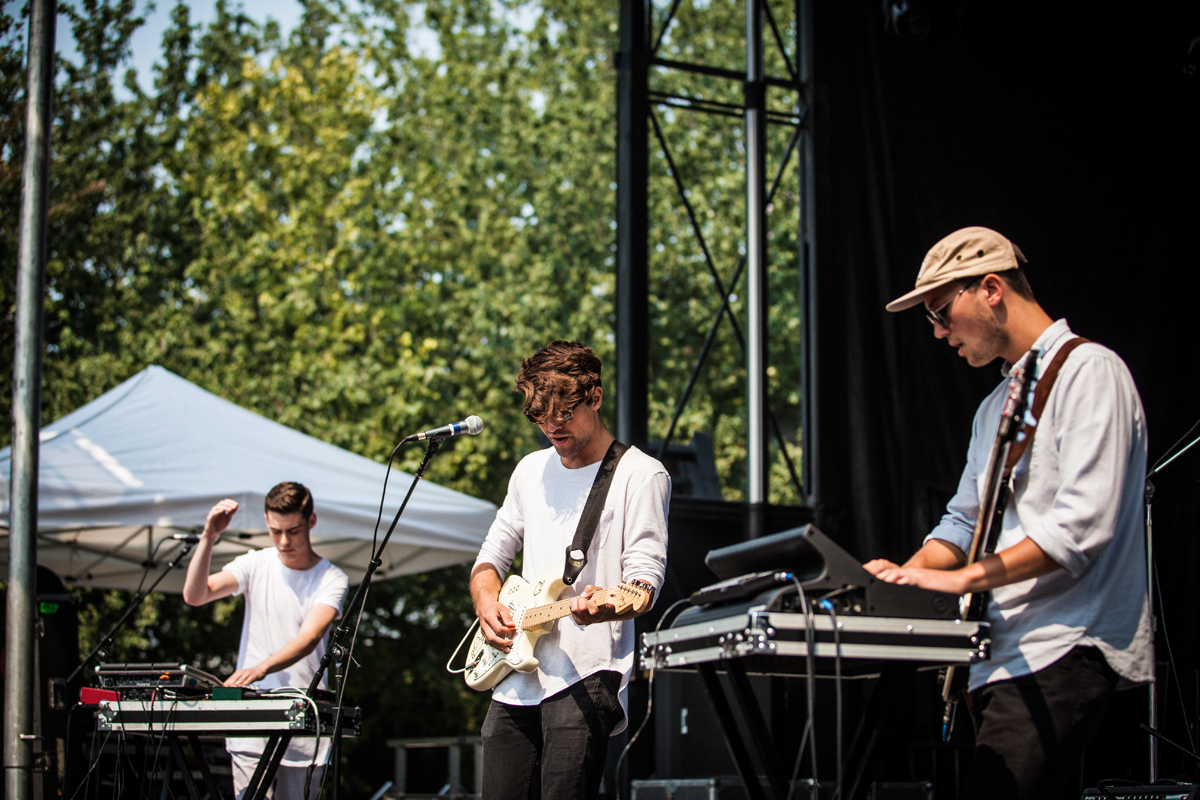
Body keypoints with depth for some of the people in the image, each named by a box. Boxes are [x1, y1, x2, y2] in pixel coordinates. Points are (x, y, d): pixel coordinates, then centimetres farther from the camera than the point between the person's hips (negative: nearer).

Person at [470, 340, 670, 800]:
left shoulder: (640, 475, -3)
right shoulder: (531, 470, 17)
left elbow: (646, 578, -11)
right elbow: (493, 554, 24)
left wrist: (606, 605, -32)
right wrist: (486, 600, 2)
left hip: (586, 675, -7)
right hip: (516, 679, 7)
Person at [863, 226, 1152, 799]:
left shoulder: (1087, 372, -7)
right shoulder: (995, 406, 24)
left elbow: (1081, 526, -18)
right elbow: (965, 520, 25)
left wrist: (962, 578, -20)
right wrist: (905, 576, 6)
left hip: (1065, 650, -9)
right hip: (1007, 655, 9)